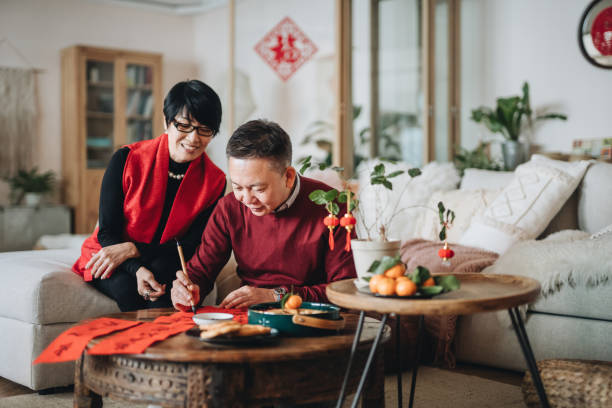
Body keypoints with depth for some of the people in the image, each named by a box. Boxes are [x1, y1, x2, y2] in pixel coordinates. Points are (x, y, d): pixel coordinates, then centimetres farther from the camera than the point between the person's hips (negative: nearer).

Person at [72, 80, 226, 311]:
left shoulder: (215, 182, -7)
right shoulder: (127, 160, -11)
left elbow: (193, 248, -8)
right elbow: (107, 232, -10)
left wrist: (132, 249, -22)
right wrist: (137, 270, -30)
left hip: (164, 261, 1)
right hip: (108, 257, -1)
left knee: (162, 272, -33)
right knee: (127, 288, -33)